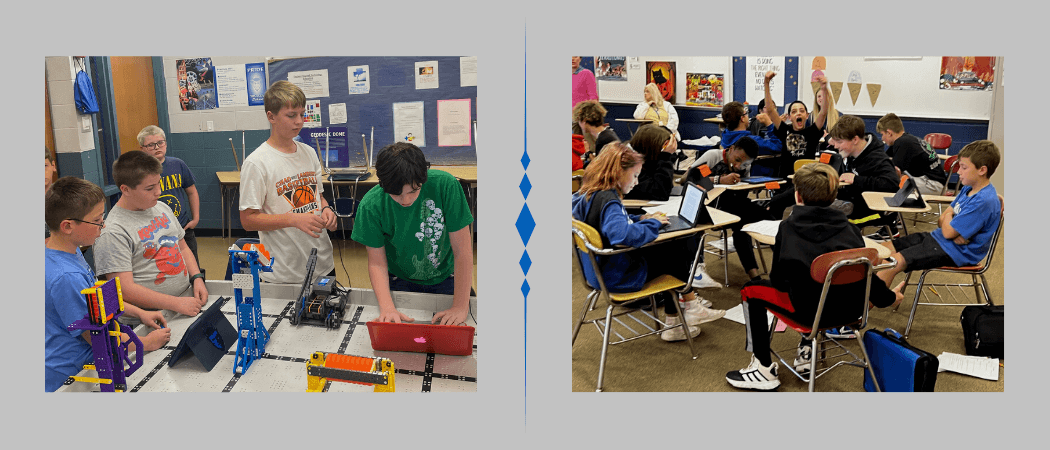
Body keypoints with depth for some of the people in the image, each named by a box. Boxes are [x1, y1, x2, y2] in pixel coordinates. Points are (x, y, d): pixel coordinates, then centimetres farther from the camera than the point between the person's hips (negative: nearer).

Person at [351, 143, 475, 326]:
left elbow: (462, 250, -20)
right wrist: (386, 307, -26)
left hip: (445, 278, -1)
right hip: (400, 281, 1)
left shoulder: (445, 185, -24)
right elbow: (377, 262, -10)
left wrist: (460, 307, -23)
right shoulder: (371, 205, -19)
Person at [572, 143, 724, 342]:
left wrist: (640, 219, 7)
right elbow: (624, 234, -44)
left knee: (673, 250, 18)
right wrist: (653, 223, -24)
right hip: (617, 277, -10)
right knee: (677, 253, 7)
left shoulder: (587, 194, 4)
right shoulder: (606, 200, -27)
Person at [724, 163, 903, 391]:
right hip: (851, 309, 6)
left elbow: (778, 280, -1)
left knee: (751, 291, 14)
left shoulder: (788, 227, -4)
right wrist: (889, 297, 30)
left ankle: (764, 369, 14)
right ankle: (807, 352, 39)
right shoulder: (849, 228, 6)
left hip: (811, 311, -6)